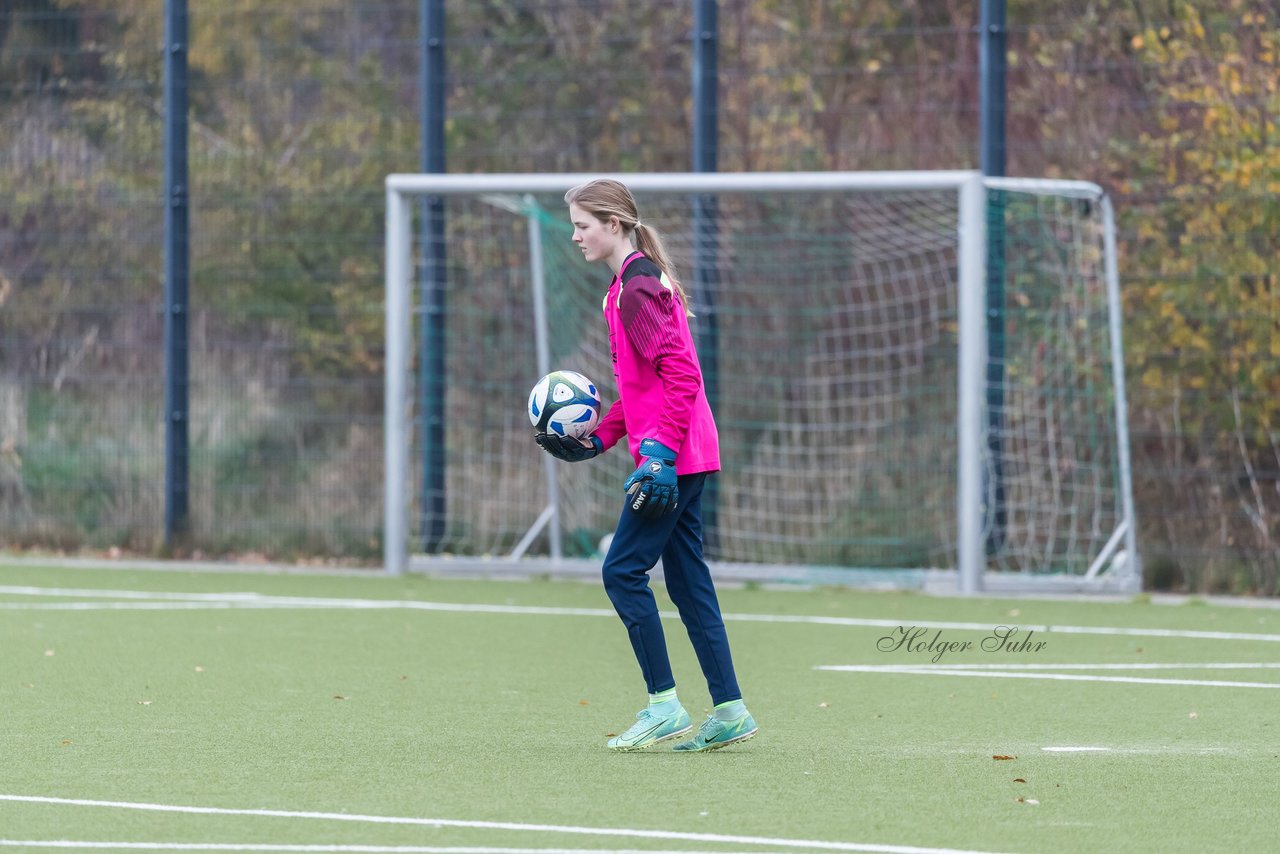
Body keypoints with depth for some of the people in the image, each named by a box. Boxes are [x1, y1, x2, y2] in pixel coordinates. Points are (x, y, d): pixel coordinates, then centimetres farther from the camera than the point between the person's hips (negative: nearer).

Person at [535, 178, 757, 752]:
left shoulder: (636, 289, -14)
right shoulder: (640, 281, 18)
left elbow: (681, 374, -21)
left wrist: (659, 452, -24)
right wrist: (599, 439, 19)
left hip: (671, 458, -10)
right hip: (687, 456, 10)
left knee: (623, 571, -7)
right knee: (686, 577, 10)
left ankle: (664, 706, -5)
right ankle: (729, 710, 10)